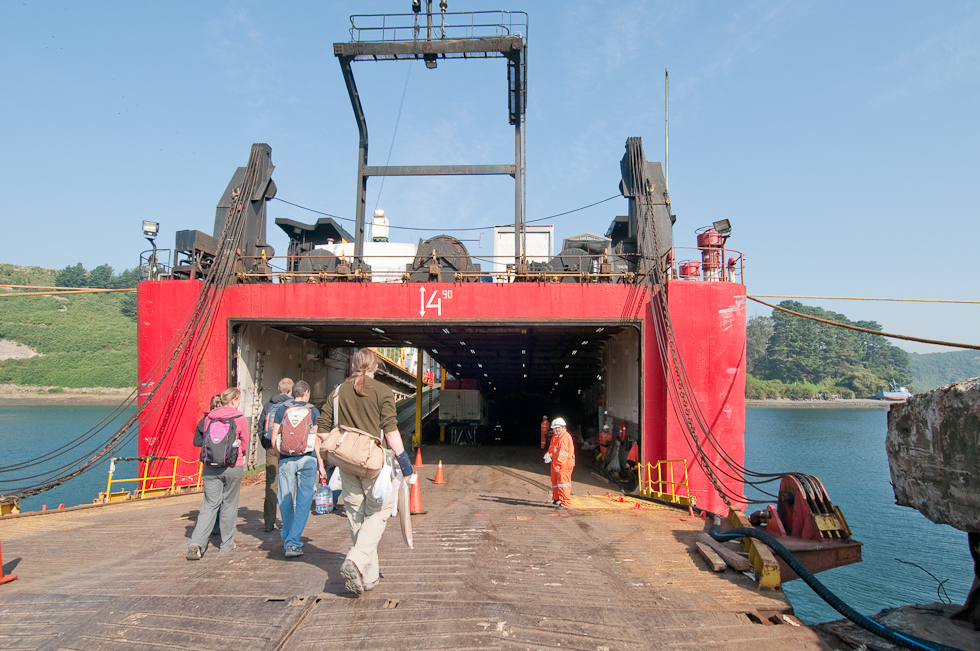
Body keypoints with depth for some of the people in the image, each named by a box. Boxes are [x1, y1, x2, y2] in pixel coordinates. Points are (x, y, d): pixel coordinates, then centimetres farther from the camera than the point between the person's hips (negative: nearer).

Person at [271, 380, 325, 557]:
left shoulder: (281, 411, 5)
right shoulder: (313, 411, 3)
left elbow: (274, 439, 4)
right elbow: (318, 440, 0)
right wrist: (320, 464, 6)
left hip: (286, 460, 1)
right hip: (307, 460, -1)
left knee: (285, 501, 14)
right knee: (303, 502, 3)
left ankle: (287, 538, 26)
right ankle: (293, 542, -3)